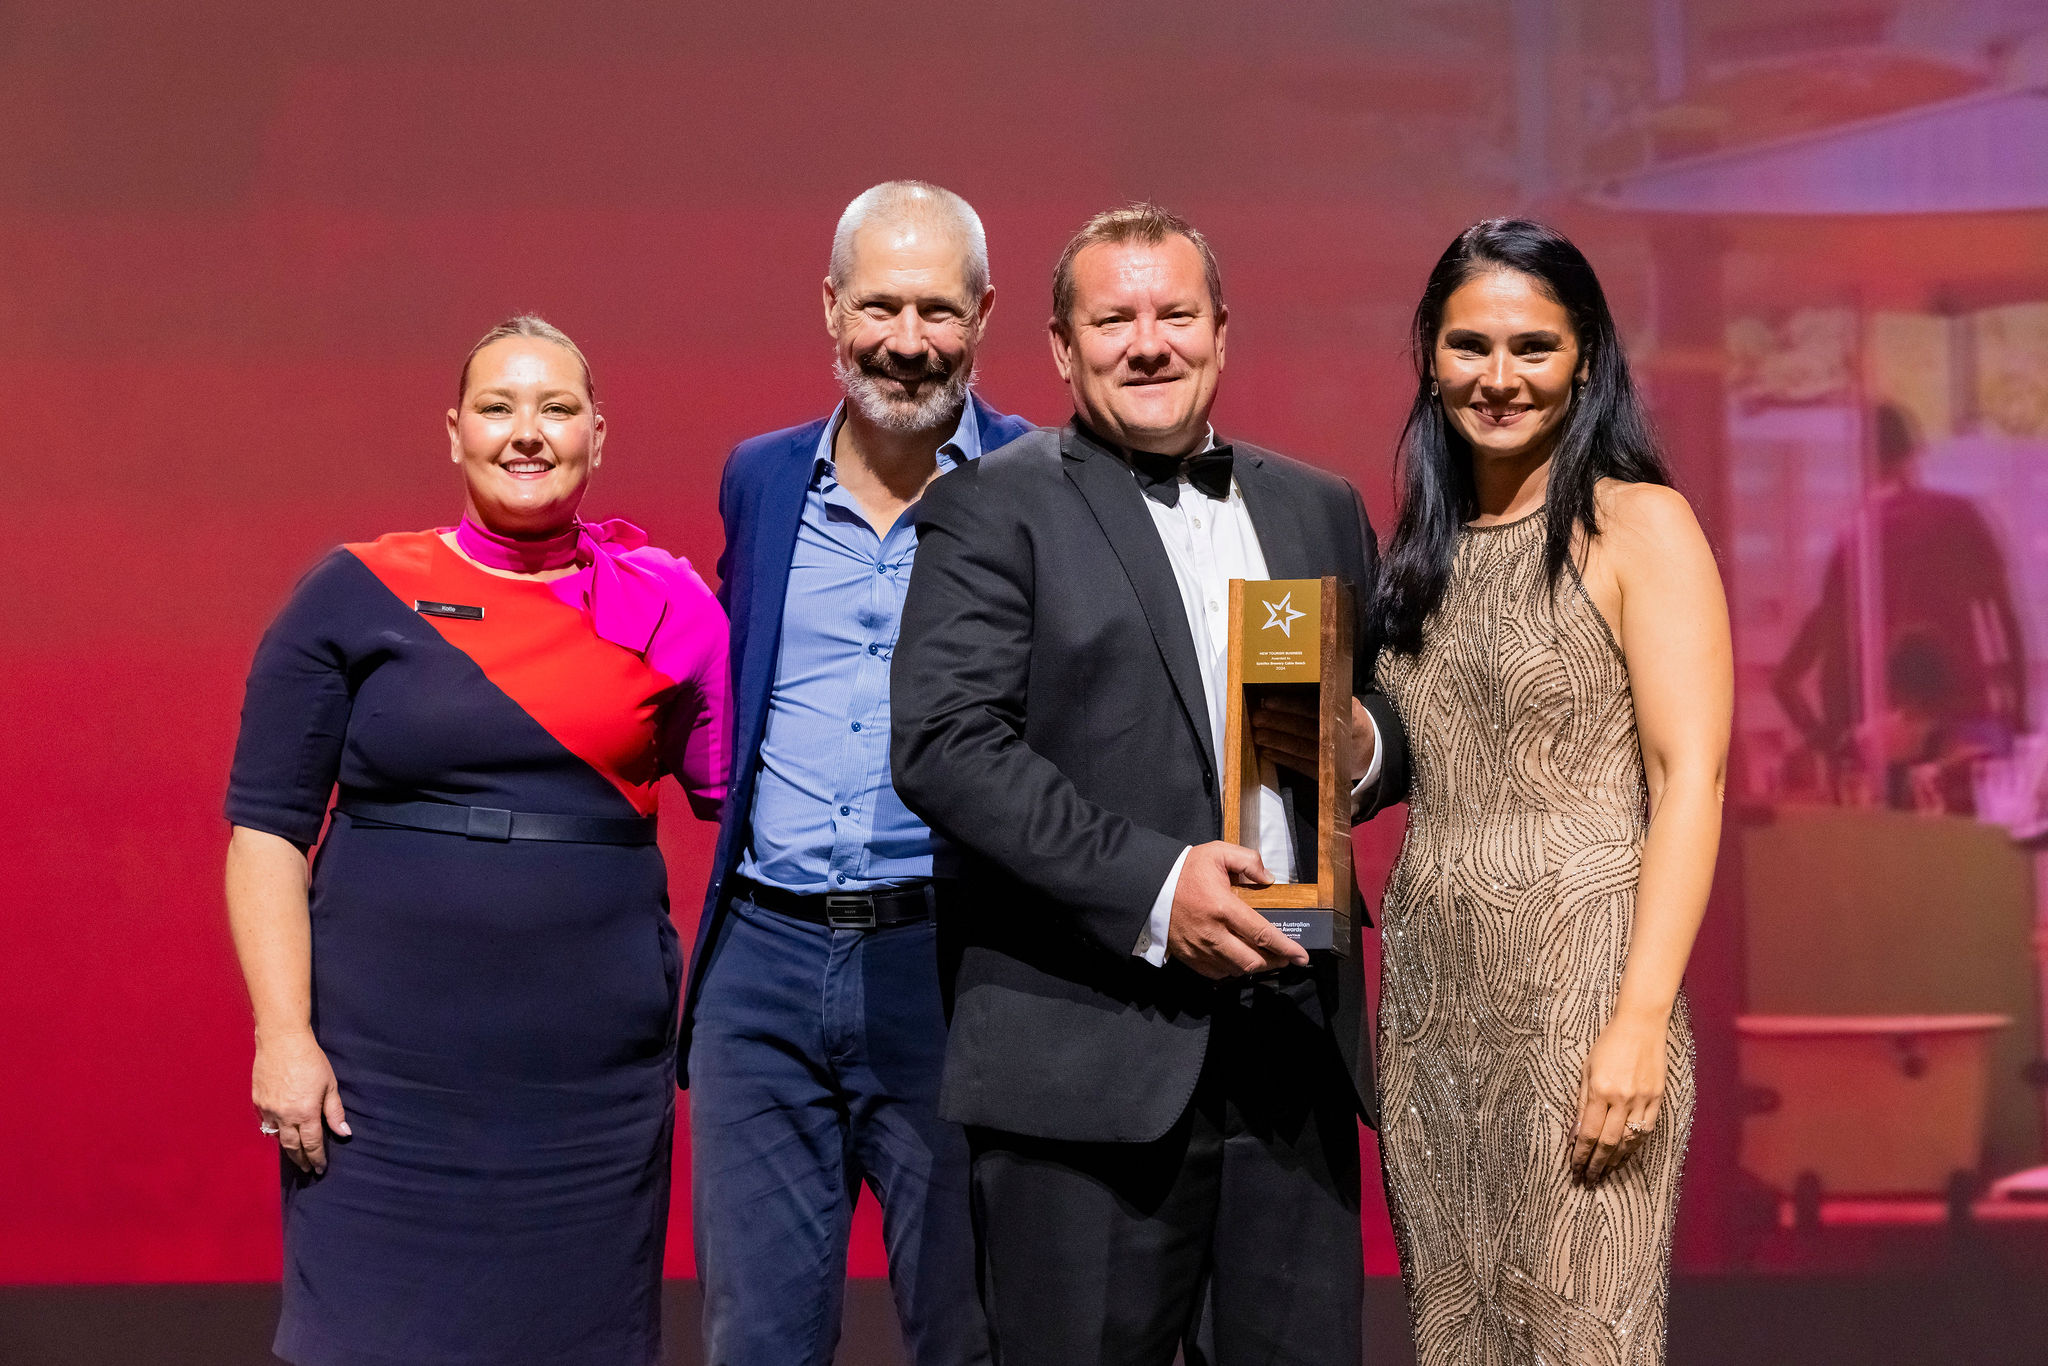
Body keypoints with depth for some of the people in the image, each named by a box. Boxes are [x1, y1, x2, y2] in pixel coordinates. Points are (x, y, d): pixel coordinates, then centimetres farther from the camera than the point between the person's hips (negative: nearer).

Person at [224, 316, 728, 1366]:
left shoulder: (664, 604, 5)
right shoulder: (354, 597, 2)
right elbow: (267, 828, 1)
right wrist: (283, 1034, -7)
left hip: (594, 1077, 1)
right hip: (386, 1071, -1)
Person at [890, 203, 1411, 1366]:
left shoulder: (1323, 509, 17)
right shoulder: (993, 509, -1)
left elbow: (1400, 713, 21)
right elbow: (943, 744, -12)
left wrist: (1366, 749, -4)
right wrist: (1151, 887, -18)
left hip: (1296, 1048, 5)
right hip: (1090, 1059, -5)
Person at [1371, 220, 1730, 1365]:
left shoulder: (1639, 526, -5)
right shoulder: (1419, 548, 13)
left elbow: (1690, 778, -12)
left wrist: (1639, 1024, -19)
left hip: (1582, 975, -5)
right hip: (1429, 991, 6)